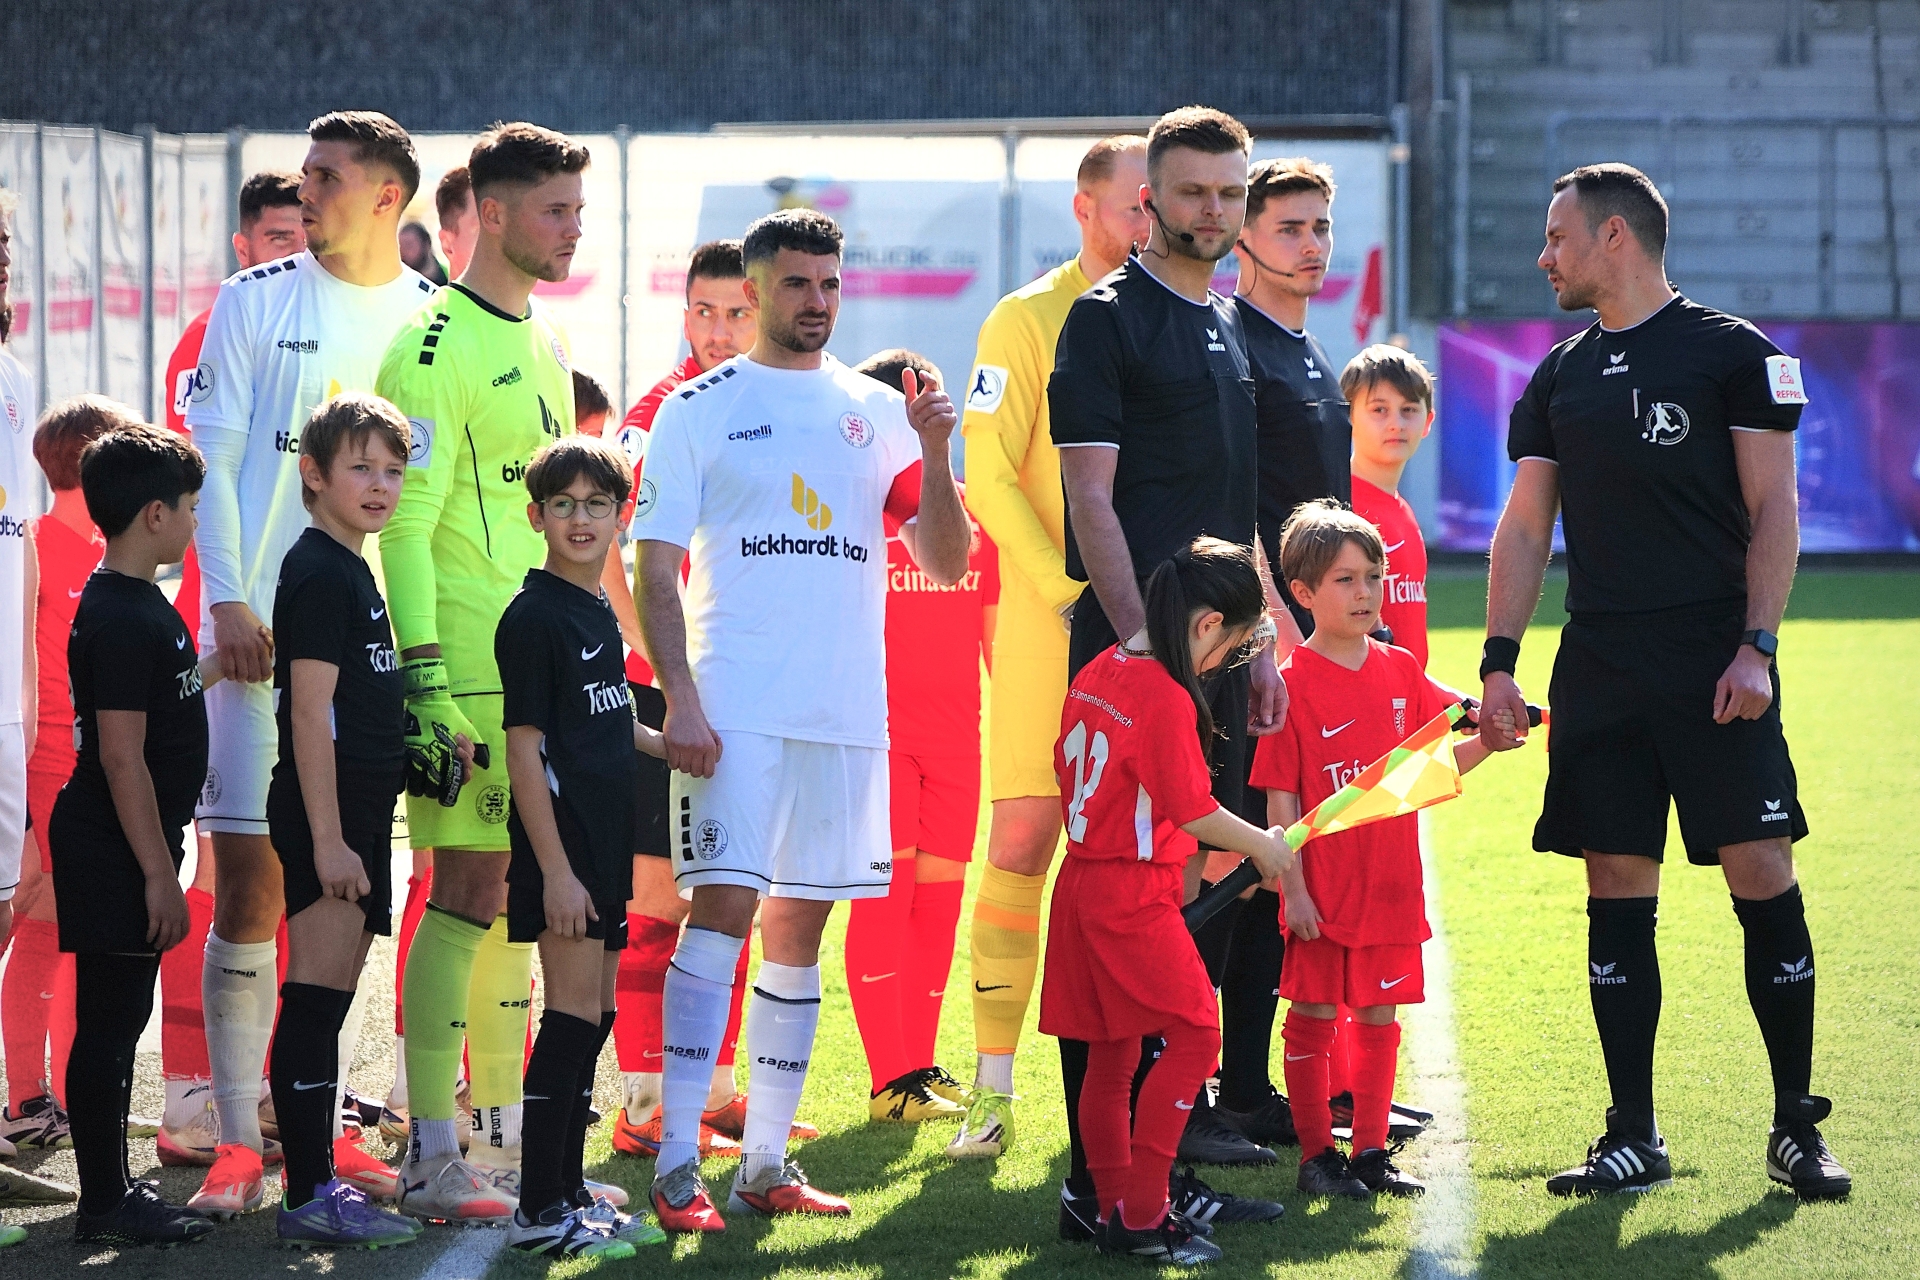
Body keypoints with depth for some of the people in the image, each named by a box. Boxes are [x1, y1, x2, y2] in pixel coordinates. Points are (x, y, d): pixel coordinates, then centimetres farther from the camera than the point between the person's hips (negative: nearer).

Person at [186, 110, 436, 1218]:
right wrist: (229, 599, -10)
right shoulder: (255, 303, 3)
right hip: (264, 628, -2)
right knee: (250, 884, -7)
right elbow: (214, 459, 1)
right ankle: (238, 1140, -4)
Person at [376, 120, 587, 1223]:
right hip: (469, 663, -8)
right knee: (468, 893, -8)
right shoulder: (436, 347, -11)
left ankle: (505, 1135, 18)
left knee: (516, 897, 11)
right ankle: (433, 1159, -6)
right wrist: (422, 681, -21)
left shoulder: (546, 342, 17)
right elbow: (406, 523, -15)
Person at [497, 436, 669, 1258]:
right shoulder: (534, 618, -12)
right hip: (559, 845, -9)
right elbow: (525, 748, -16)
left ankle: (570, 1192, 20)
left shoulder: (601, 615, 13)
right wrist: (555, 868, -20)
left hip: (604, 843, 9)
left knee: (595, 1017, 12)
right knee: (573, 1014, -9)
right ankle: (539, 1211, -7)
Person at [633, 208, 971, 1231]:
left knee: (801, 921, 7)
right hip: (735, 705, -4)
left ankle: (766, 1161, 13)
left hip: (847, 708, 4)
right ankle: (677, 1163, -14)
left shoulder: (877, 412, 13)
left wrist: (933, 453, -6)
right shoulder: (701, 409, 3)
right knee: (723, 907, -13)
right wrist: (680, 698, -11)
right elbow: (654, 568, 0)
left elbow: (945, 565, 9)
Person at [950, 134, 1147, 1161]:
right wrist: (1067, 589, -15)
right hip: (1049, 623, -4)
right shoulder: (1029, 320, -2)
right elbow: (987, 473, -8)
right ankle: (992, 1088, -1)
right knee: (1022, 843, -5)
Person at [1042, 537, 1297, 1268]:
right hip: (1135, 894, -9)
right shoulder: (1168, 699, -18)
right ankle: (1141, 1214, -9)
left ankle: (1116, 1208, 18)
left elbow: (1066, 768, 18)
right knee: (1194, 1034, -6)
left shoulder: (1095, 674, 8)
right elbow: (1194, 811, -16)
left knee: (1112, 1052, 14)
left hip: (1083, 875, 9)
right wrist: (1262, 846, -1)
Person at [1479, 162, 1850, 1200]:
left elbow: (1774, 510, -3)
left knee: (1763, 879, -6)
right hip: (1599, 674, 4)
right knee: (1617, 898, 2)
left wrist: (1756, 647, -13)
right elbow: (1524, 529, 15)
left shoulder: (1732, 352, 0)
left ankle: (1796, 1127, 3)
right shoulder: (1560, 376, 14)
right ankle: (1633, 1137, 8)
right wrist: (1500, 660, 5)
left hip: (1716, 670, -4)